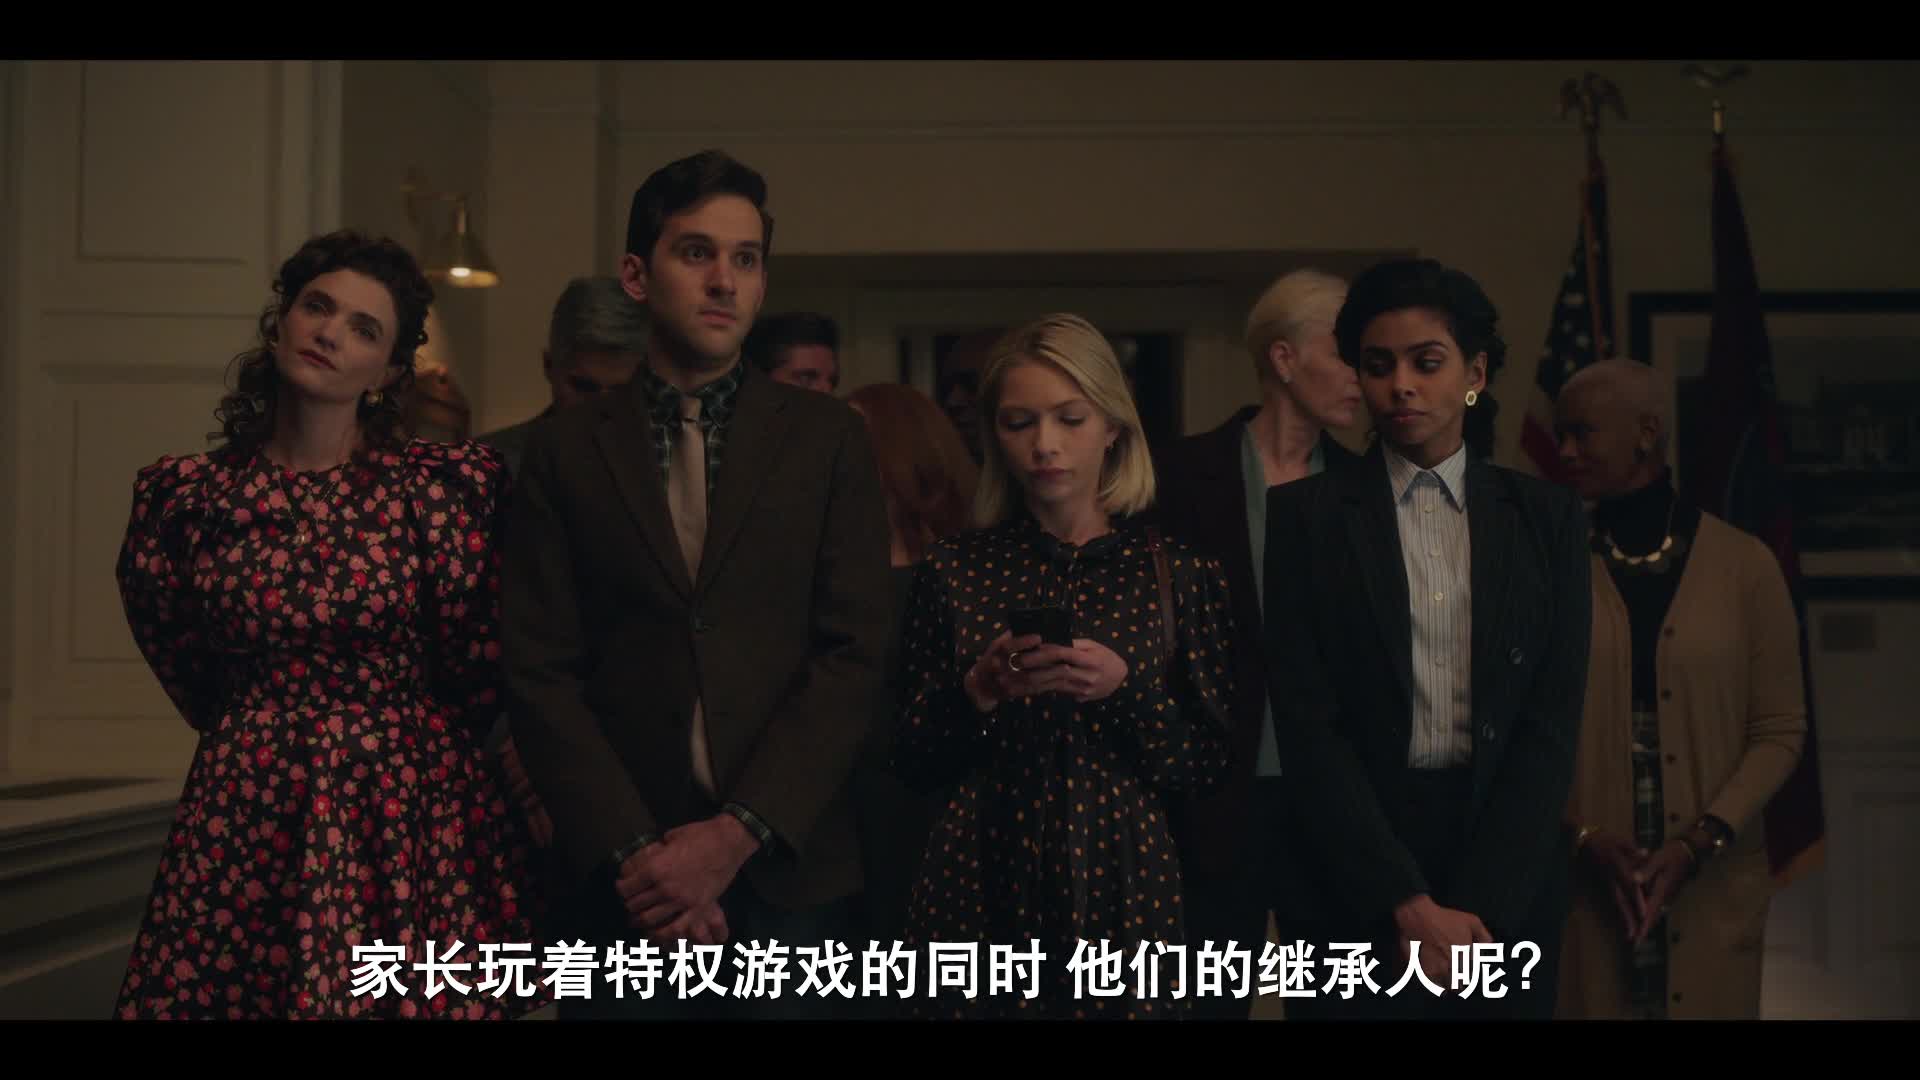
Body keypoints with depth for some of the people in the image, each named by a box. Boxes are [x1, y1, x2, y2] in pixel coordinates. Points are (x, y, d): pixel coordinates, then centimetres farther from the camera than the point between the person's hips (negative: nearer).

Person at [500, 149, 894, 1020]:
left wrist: (737, 835, -13)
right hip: (622, 879, 0)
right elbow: (541, 672, -1)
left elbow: (854, 655, -4)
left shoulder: (829, 440, 2)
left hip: (787, 870, 0)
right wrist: (634, 850, -12)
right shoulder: (567, 451, 4)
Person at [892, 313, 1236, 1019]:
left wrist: (1126, 688, -15)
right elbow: (912, 764, 3)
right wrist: (976, 694, -15)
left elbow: (1208, 765, 0)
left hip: (1125, 893, 0)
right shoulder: (954, 572, 1)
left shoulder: (1180, 576, 0)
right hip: (979, 893, 0)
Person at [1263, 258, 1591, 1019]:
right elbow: (1307, 725, -7)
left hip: (1511, 871, 2)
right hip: (1364, 873, -1)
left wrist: (1477, 904, -12)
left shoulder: (1546, 518, 4)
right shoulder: (1306, 514, -1)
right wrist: (1407, 902, -15)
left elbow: (1552, 723, -2)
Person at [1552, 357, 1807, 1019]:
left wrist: (1699, 843, -11)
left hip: (1713, 886, 0)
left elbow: (1780, 731, 0)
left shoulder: (1744, 566, -1)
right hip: (1581, 884, 0)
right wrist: (1583, 838, -13)